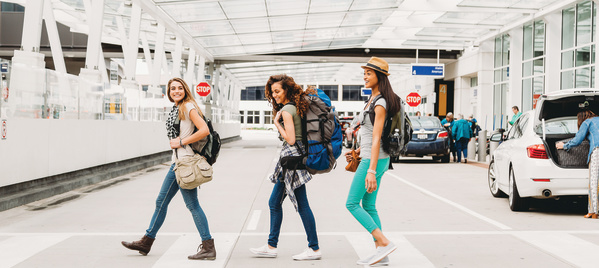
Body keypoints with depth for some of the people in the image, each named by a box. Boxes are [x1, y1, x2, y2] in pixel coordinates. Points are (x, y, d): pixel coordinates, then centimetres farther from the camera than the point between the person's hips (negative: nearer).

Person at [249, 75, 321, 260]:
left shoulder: (286, 110, -13)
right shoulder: (296, 106, 14)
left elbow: (290, 139, -18)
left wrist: (276, 123, -9)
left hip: (292, 157, -10)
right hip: (293, 156, 10)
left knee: (302, 204, -5)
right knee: (274, 202, 13)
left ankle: (314, 249, 1)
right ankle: (271, 246, 19)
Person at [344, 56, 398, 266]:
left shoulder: (380, 104, -16)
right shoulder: (373, 99, 13)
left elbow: (376, 139, -22)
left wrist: (371, 171, -25)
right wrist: (357, 152, 22)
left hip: (374, 160, -10)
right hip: (372, 158, 10)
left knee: (352, 204, -4)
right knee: (368, 206, 12)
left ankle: (384, 243, -6)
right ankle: (380, 252, 14)